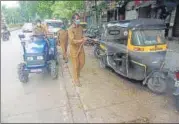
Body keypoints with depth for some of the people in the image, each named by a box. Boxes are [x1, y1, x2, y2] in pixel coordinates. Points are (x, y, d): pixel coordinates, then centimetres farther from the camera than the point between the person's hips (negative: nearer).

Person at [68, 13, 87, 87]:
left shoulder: (80, 27, 5)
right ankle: (75, 80, 19)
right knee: (75, 65, 2)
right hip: (74, 49, -6)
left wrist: (83, 39, -4)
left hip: (81, 48, 7)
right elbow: (72, 41, -24)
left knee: (82, 63, 13)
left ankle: (77, 73, 41)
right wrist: (82, 40, -24)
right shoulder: (70, 29, -16)